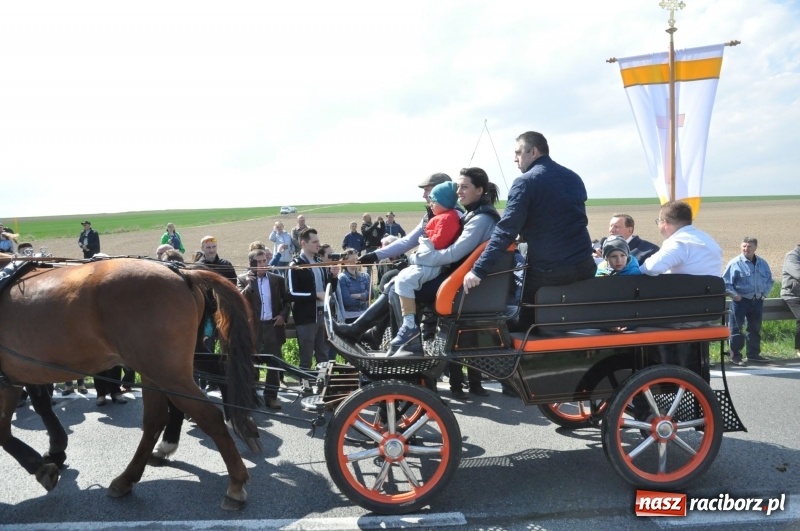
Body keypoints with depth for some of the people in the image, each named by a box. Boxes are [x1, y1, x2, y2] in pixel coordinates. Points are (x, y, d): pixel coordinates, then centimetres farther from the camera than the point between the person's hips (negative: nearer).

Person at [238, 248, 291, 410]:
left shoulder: (277, 279, 5)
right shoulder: (243, 279, 1)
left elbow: (286, 300, 12)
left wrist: (283, 315, -4)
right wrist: (249, 283, -21)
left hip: (273, 326, 1)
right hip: (253, 327, -1)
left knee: (274, 363, 3)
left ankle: (271, 396, 12)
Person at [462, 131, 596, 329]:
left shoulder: (525, 182, -9)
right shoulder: (574, 178, 13)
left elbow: (506, 231, -18)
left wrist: (478, 270, -19)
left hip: (547, 270, -6)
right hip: (584, 265, 6)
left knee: (529, 324, 11)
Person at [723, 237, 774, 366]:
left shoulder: (762, 263, 7)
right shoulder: (735, 263, -10)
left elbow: (770, 280, 17)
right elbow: (726, 282, -9)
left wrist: (765, 293, 6)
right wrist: (734, 295, -15)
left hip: (757, 301, 5)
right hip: (740, 300, -5)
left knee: (755, 328, 15)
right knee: (736, 329, -3)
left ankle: (753, 354, 27)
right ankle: (735, 355, 4)